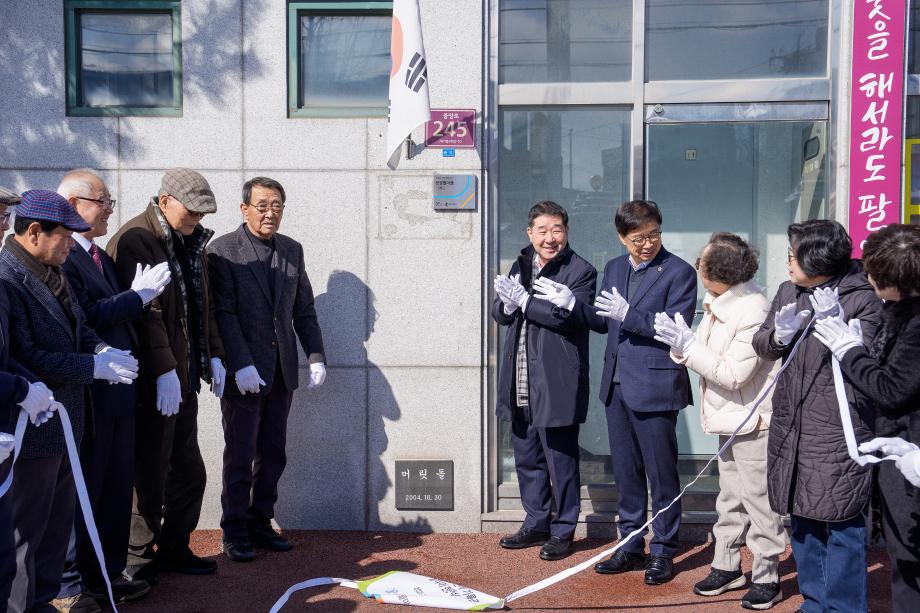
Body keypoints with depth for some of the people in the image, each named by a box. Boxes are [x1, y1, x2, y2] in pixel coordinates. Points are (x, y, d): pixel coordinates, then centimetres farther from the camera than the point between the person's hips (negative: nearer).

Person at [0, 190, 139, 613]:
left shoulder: (52, 271, 7)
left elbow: (78, 324, 18)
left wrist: (100, 349, -3)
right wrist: (94, 366, -20)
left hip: (66, 420, 9)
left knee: (58, 522, 19)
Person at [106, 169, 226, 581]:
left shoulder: (191, 243, 14)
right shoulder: (135, 240, -13)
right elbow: (144, 312, -20)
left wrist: (213, 355, 13)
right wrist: (164, 370, -23)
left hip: (183, 379, 8)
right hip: (153, 382, -8)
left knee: (189, 471, 13)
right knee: (150, 476, 2)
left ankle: (174, 549, 28)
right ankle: (138, 560, 17)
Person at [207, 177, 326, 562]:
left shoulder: (292, 250, 10)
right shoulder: (223, 250, -6)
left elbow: (304, 309, 13)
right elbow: (223, 313, -12)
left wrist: (316, 356, 5)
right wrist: (241, 366, -20)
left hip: (282, 371, 5)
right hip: (243, 372, -5)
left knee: (272, 455, 11)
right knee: (239, 457, 3)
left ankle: (261, 523, 25)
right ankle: (235, 531, 16)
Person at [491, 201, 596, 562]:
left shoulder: (581, 272, -7)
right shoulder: (520, 267, 14)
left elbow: (568, 318, -21)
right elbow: (500, 314, 11)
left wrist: (525, 300, -18)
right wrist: (508, 303, -11)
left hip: (556, 384, -7)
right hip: (521, 383, 7)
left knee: (561, 461, 3)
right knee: (526, 458, 16)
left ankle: (563, 532, 18)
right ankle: (536, 524, 31)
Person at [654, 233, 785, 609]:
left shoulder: (753, 313, -23)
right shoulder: (719, 304, 5)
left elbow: (733, 374, -24)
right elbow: (706, 356, 7)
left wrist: (688, 345, -23)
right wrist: (680, 343, -12)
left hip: (753, 422, -9)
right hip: (729, 420, 9)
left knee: (758, 502, 3)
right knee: (730, 499, 18)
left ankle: (766, 577, 16)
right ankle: (727, 567, 31)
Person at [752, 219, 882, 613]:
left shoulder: (862, 298, -9)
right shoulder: (788, 292, 10)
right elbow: (761, 345, 11)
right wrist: (779, 335, -10)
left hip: (838, 431, -7)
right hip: (791, 426, 7)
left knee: (841, 522, 0)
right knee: (801, 518, 16)